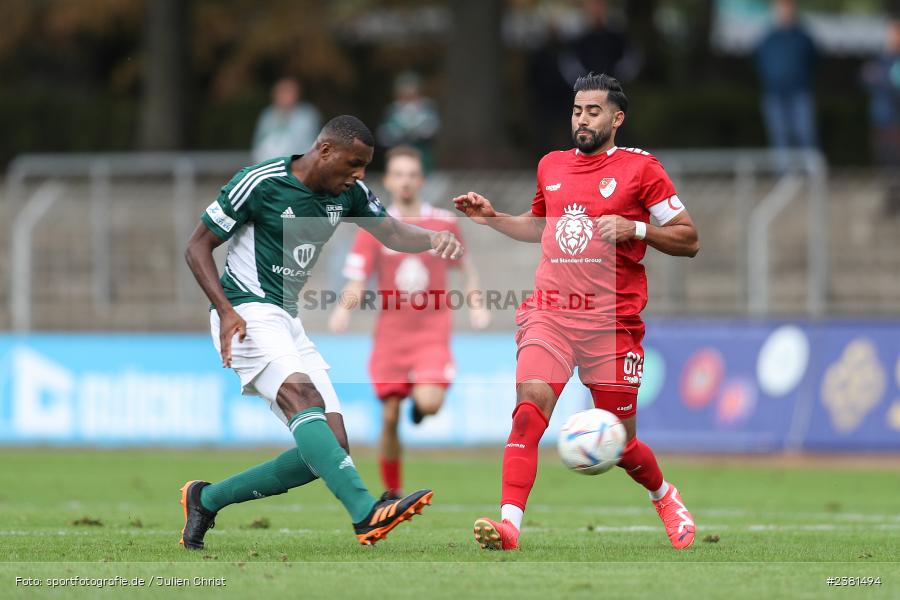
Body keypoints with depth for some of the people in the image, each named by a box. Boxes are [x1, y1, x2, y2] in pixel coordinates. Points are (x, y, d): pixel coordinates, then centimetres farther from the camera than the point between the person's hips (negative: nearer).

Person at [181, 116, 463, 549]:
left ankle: (206, 500, 10)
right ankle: (365, 512, -48)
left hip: (288, 321, 8)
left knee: (330, 447, -2)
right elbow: (198, 245, -7)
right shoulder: (259, 183, -12)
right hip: (247, 312, -8)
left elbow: (393, 233, 8)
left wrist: (434, 239, -16)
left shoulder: (349, 194, 8)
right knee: (301, 393, -33)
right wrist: (226, 310, -20)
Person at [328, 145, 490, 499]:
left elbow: (464, 265, 18)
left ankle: (422, 401, 15)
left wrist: (476, 305, 5)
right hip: (391, 334, 1)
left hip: (432, 334, -1)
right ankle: (392, 493, 17)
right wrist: (344, 308, -25)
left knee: (428, 404, -23)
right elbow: (357, 281, -5)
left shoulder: (444, 223, 3)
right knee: (390, 417, 0)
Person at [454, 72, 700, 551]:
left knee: (620, 443, 4)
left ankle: (664, 497, 36)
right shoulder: (551, 166, 13)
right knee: (530, 406, -20)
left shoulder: (640, 169, -2)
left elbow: (688, 241, -1)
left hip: (611, 322, -3)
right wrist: (492, 218, 16)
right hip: (549, 312, 3)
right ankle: (509, 524, -26)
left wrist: (636, 229, -16)